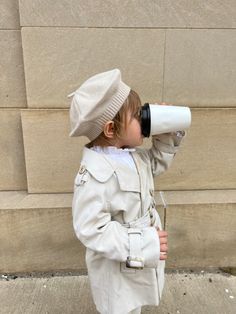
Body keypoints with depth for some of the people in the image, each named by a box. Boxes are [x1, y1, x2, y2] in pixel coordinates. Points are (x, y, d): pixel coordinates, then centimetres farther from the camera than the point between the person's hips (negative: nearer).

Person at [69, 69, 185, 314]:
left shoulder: (133, 156, -6)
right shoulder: (95, 174, -34)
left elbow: (157, 163, 12)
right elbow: (91, 229, -32)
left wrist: (167, 135, -4)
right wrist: (142, 244, -32)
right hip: (116, 268, -7)